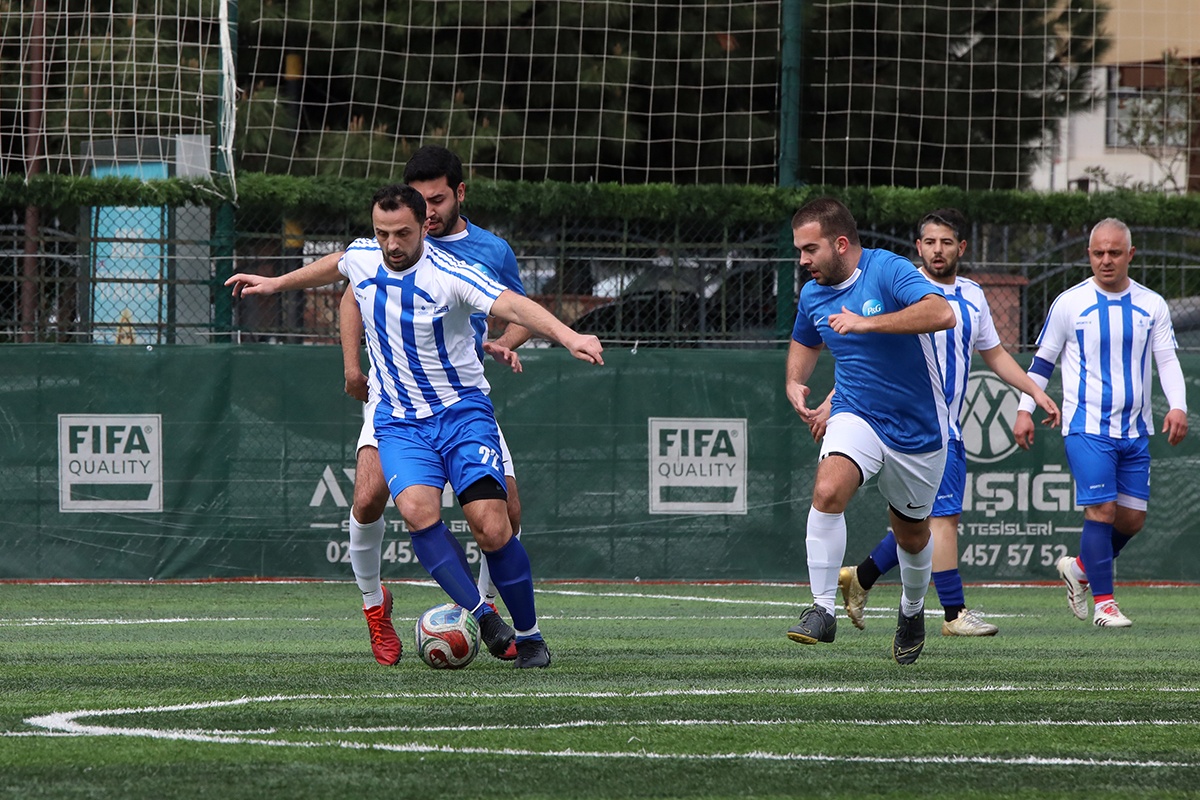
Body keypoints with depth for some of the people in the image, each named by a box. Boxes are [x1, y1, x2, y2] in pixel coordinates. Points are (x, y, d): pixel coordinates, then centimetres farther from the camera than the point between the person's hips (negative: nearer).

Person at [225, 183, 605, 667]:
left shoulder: (449, 275, -17)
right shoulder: (361, 258, 0)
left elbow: (513, 305, -31)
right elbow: (333, 268, 26)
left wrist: (569, 337, -47)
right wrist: (276, 283, 39)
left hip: (462, 411, -3)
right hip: (399, 421, 3)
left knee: (492, 528, -16)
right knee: (417, 510, -25)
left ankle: (529, 636, 2)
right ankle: (483, 618, -15)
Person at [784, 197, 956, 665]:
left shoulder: (888, 271, -17)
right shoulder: (812, 296, 3)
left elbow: (941, 314, -33)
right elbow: (805, 342, 26)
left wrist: (867, 323, -36)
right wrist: (794, 382, 4)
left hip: (917, 429, -3)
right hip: (856, 419, 3)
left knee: (912, 535, 13)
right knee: (828, 490, -28)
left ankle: (913, 610, 43)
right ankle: (822, 608, -25)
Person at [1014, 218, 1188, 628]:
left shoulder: (1152, 305, 6)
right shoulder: (1069, 303, -1)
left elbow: (1168, 359, 5)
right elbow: (1042, 361, 6)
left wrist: (1178, 407, -11)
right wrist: (1025, 410, -2)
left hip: (1135, 430, 4)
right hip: (1087, 427, -4)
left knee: (1132, 518, 4)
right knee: (1101, 510, -14)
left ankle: (1079, 568, 28)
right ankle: (1103, 602, -7)